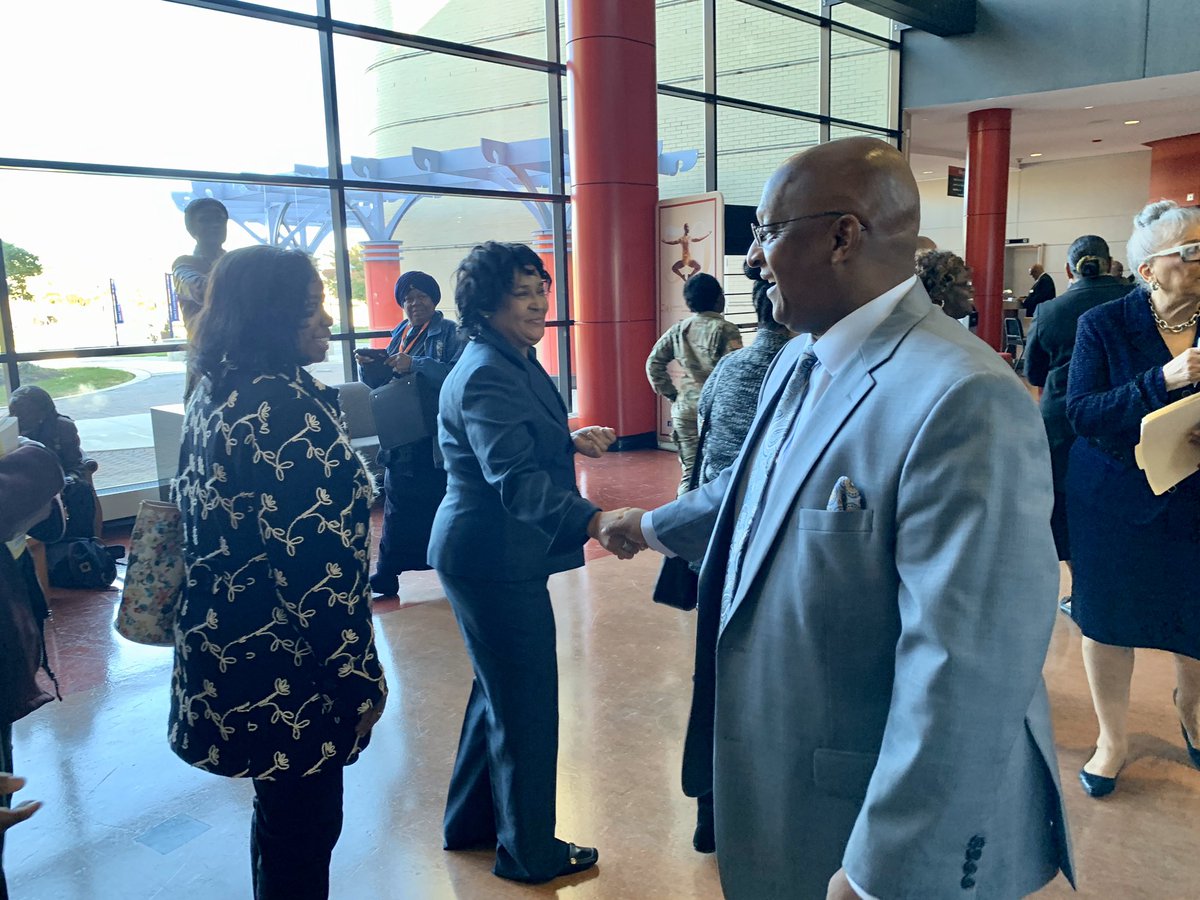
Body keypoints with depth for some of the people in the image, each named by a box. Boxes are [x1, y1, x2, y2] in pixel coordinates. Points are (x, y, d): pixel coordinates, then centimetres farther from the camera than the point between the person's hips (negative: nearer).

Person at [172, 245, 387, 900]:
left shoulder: (215, 392, 6)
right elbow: (317, 564, -25)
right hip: (282, 668, -9)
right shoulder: (287, 406, -22)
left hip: (230, 650, 9)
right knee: (304, 827, 9)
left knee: (282, 816, 25)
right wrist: (358, 676, -17)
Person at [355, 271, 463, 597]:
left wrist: (414, 365, -27)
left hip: (439, 438, -5)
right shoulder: (399, 334, 14)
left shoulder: (450, 333, -5)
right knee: (399, 504, 9)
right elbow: (383, 382, 16)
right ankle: (387, 572, 17)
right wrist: (370, 367, -5)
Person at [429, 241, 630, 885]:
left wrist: (570, 442, 9)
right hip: (494, 558, -11)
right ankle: (529, 851, 23)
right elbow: (516, 480, -33)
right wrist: (593, 521, -45)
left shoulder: (513, 363, 12)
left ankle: (471, 823, 41)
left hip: (483, 552, 11)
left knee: (498, 690, 23)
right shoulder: (487, 376, -22)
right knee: (526, 703, 4)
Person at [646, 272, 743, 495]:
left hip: (685, 410, 4)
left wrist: (671, 394, 11)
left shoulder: (678, 329, 7)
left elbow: (654, 363, 7)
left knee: (690, 470, 6)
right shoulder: (726, 330, -8)